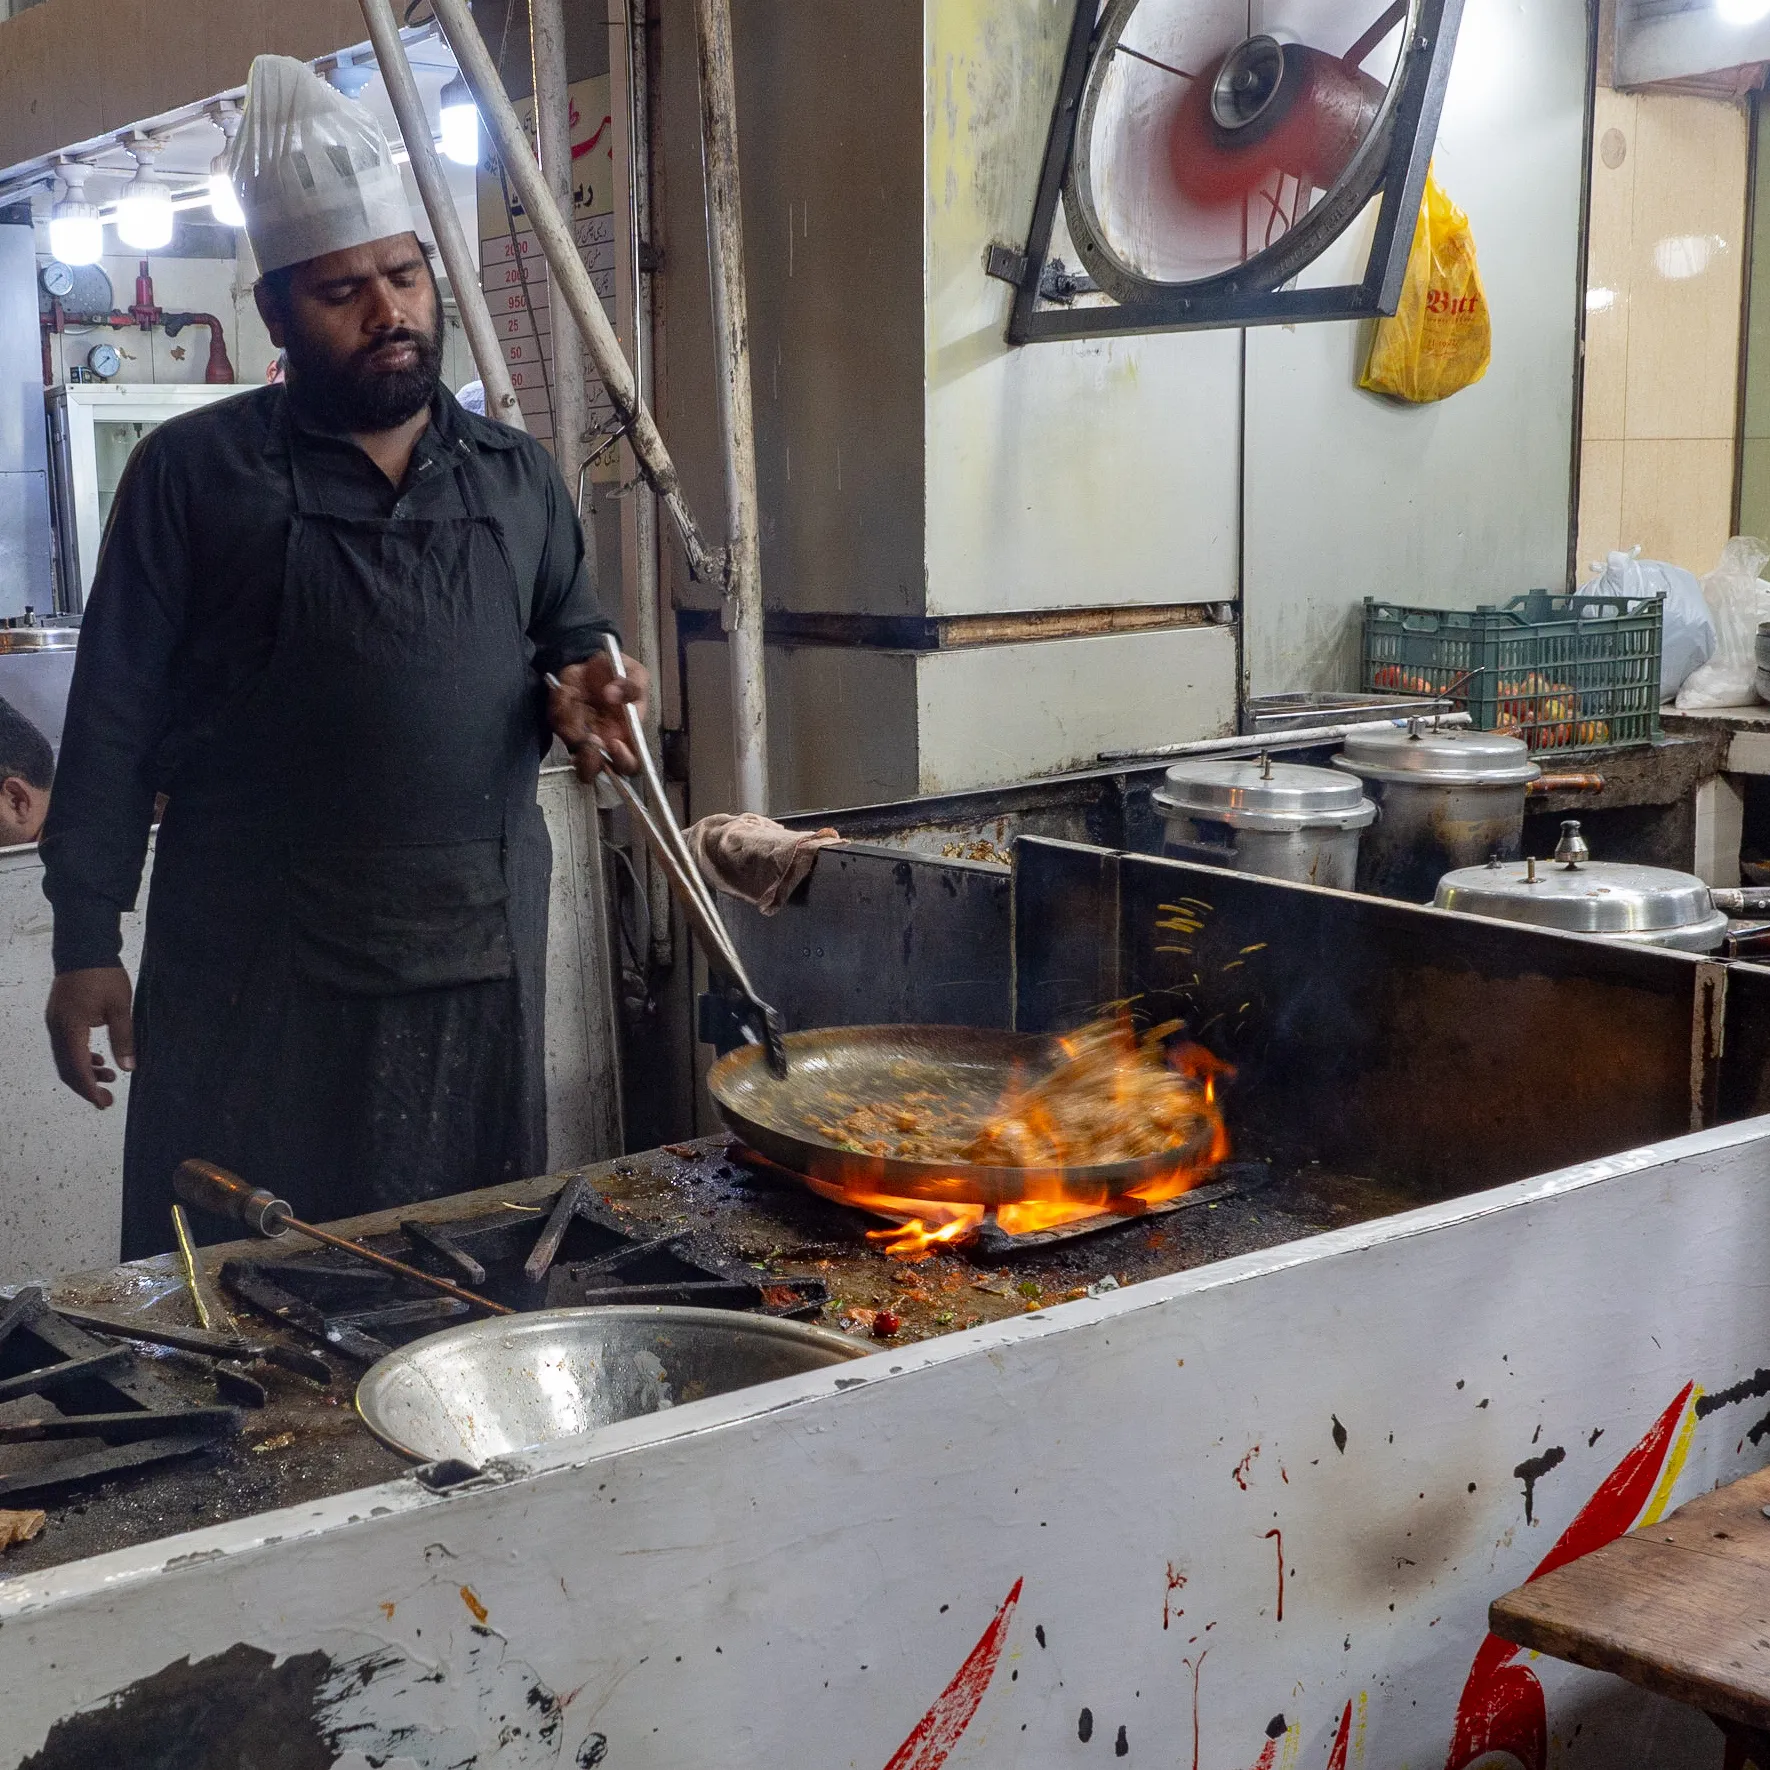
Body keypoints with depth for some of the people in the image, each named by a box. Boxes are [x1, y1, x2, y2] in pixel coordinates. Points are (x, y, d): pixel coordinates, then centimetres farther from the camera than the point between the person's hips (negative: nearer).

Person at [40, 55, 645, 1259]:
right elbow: (115, 721, 1)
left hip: (481, 965, 3)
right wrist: (88, 944, -4)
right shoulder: (193, 474, 1)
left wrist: (581, 693, -3)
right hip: (253, 970, -3)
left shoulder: (518, 479, 12)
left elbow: (578, 646, 22)